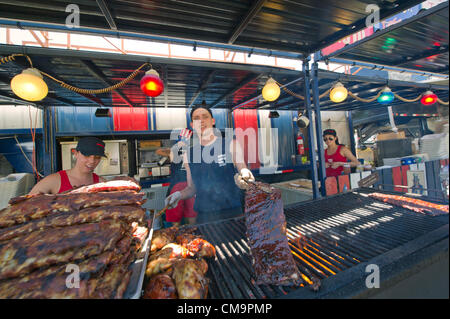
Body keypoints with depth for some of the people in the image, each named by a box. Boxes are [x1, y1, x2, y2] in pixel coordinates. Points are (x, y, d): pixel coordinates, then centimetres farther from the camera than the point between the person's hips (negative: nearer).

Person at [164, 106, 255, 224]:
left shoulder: (230, 144, -2)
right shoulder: (190, 154, 6)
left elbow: (244, 171, -5)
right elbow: (191, 188, 13)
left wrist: (243, 176, -27)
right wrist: (180, 194, -6)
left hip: (232, 212, -2)